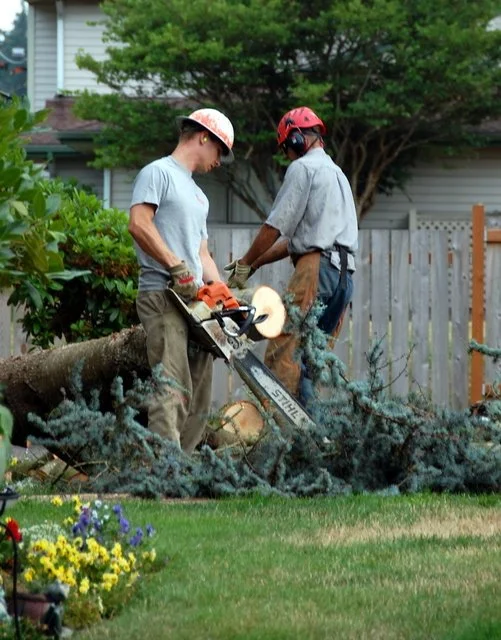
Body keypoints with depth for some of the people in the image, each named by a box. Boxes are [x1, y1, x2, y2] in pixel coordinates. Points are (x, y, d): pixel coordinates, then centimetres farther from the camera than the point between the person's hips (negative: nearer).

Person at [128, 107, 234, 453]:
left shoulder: (198, 195, 28)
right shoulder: (158, 173, 0)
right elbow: (139, 224, -15)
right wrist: (178, 268, -18)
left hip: (195, 300, 10)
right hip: (163, 295, -10)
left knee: (199, 400, 6)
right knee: (172, 392, -20)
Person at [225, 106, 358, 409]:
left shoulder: (303, 167, 0)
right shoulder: (336, 173, 29)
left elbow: (276, 227, -2)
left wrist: (246, 265, 10)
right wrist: (255, 263, 24)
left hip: (317, 267, -9)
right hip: (344, 274, 9)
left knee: (283, 354, -14)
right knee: (310, 357, 7)